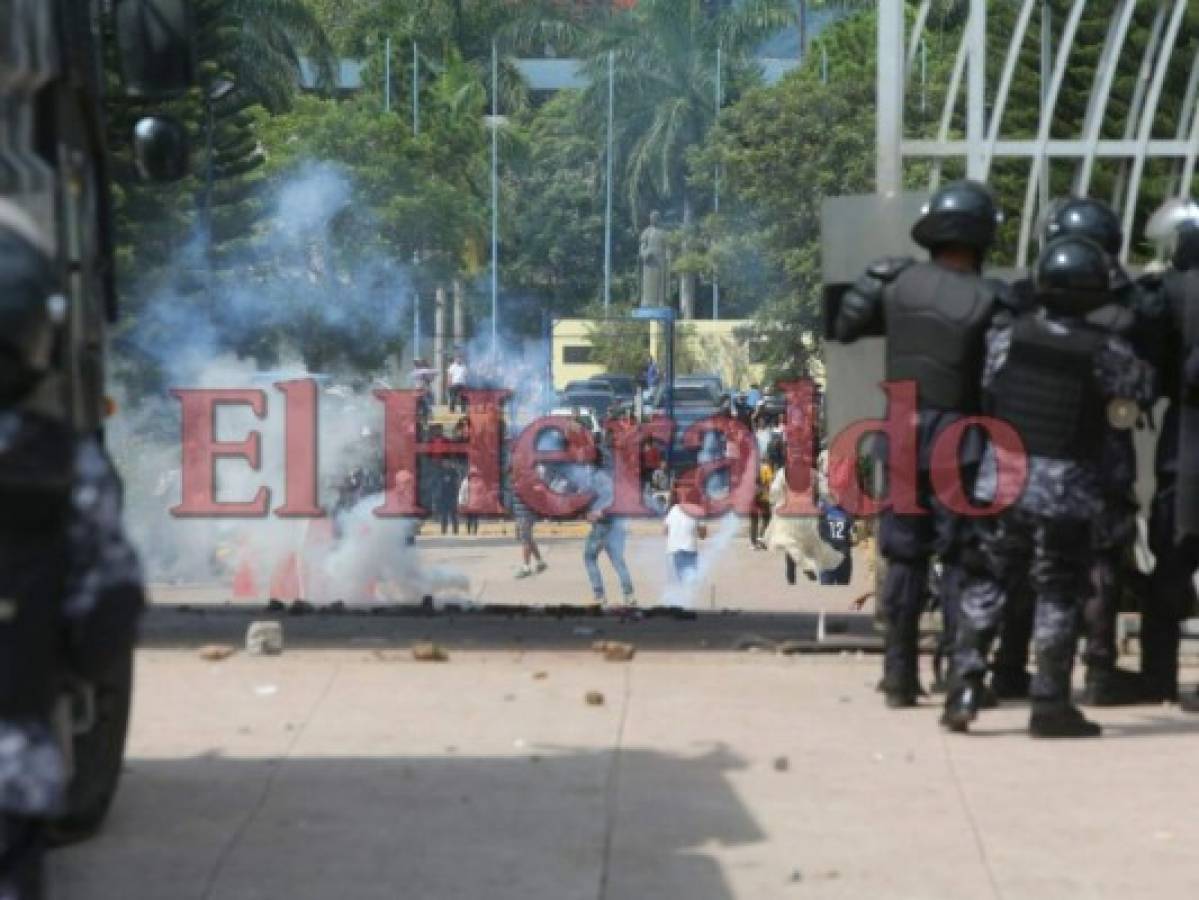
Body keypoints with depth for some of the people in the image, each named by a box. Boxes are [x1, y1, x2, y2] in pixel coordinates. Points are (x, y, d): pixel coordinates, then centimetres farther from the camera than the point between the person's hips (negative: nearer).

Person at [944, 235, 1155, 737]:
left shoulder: (1007, 333, -5)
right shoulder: (1104, 350, -12)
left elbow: (986, 383, 6)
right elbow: (1142, 390, 2)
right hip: (1067, 489, -2)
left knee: (986, 583, 12)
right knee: (1059, 594, 6)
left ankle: (964, 689, 5)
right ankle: (1050, 704, 7)